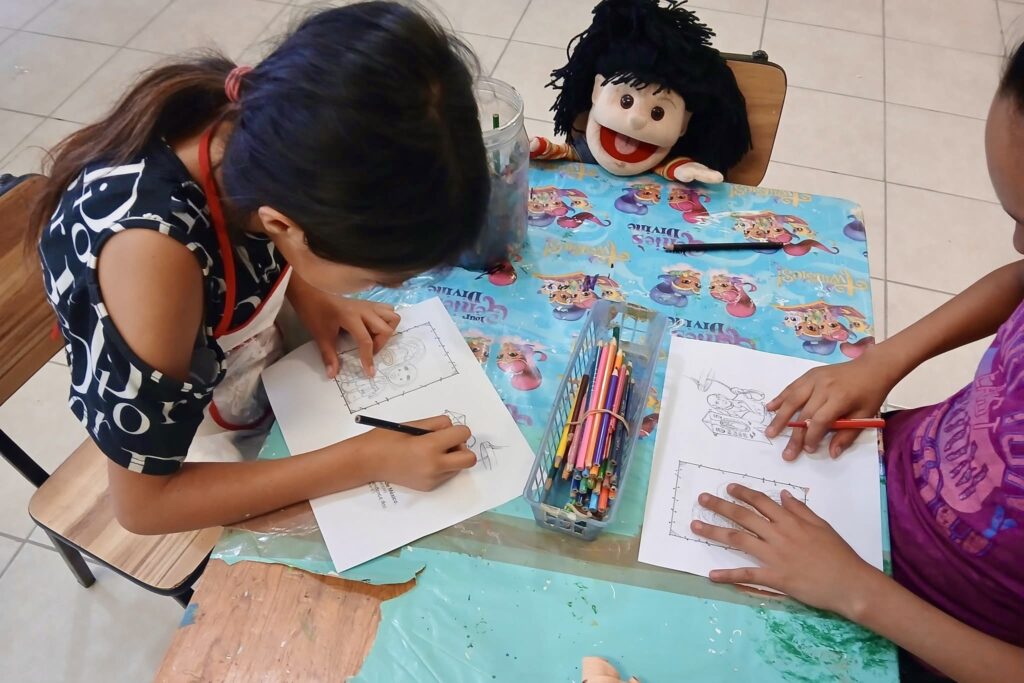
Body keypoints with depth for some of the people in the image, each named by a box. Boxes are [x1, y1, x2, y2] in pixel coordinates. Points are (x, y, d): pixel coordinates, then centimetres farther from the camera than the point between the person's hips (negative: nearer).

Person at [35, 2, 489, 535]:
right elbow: (143, 503, -28)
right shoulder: (151, 251, -42)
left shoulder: (253, 118, -25)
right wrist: (365, 462, -30)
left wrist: (310, 294, -17)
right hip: (198, 459, -4)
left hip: (263, 369, 5)